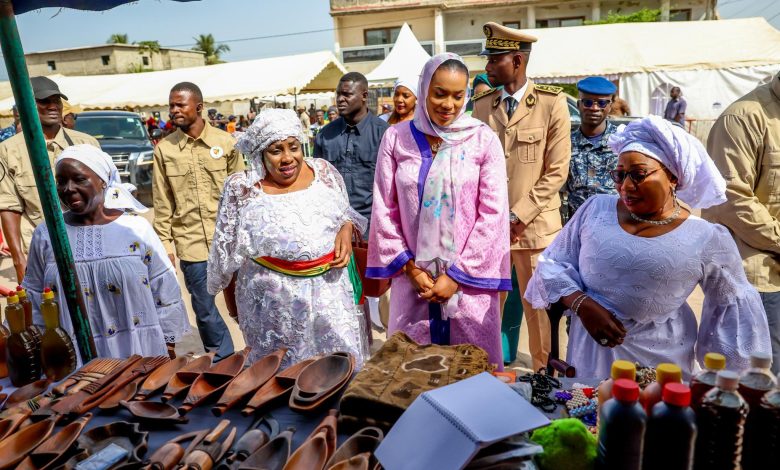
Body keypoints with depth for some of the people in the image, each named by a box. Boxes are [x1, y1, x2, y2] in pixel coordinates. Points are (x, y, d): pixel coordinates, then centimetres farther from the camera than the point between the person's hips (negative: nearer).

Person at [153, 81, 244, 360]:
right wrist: (165, 243, 1)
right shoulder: (164, 149, 2)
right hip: (191, 243, 1)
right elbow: (162, 202, 4)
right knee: (205, 310, 9)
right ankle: (225, 360, 28)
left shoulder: (225, 142, 0)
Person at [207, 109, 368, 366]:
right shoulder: (242, 189, -7)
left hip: (329, 288, 2)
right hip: (274, 302, -2)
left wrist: (346, 231, -8)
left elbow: (346, 214, 15)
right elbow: (228, 252, 2)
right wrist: (233, 307, 8)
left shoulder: (324, 171, 1)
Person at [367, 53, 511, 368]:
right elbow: (384, 209, 1)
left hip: (468, 277, -1)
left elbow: (492, 213, -6)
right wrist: (411, 268, -3)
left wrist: (458, 275, -8)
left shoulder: (483, 140, -3)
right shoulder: (396, 138, 0)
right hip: (414, 278, 1)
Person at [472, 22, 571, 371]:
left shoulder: (551, 103, -3)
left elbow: (556, 171, -7)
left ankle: (544, 374, 27)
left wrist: (517, 218, -12)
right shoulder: (481, 106, 8)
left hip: (534, 226, -3)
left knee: (538, 306, 8)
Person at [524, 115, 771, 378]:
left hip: (658, 359, -2)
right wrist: (581, 304, -16)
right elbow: (554, 262, 1)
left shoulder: (706, 239, -8)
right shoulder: (596, 208, -4)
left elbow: (733, 304, 5)